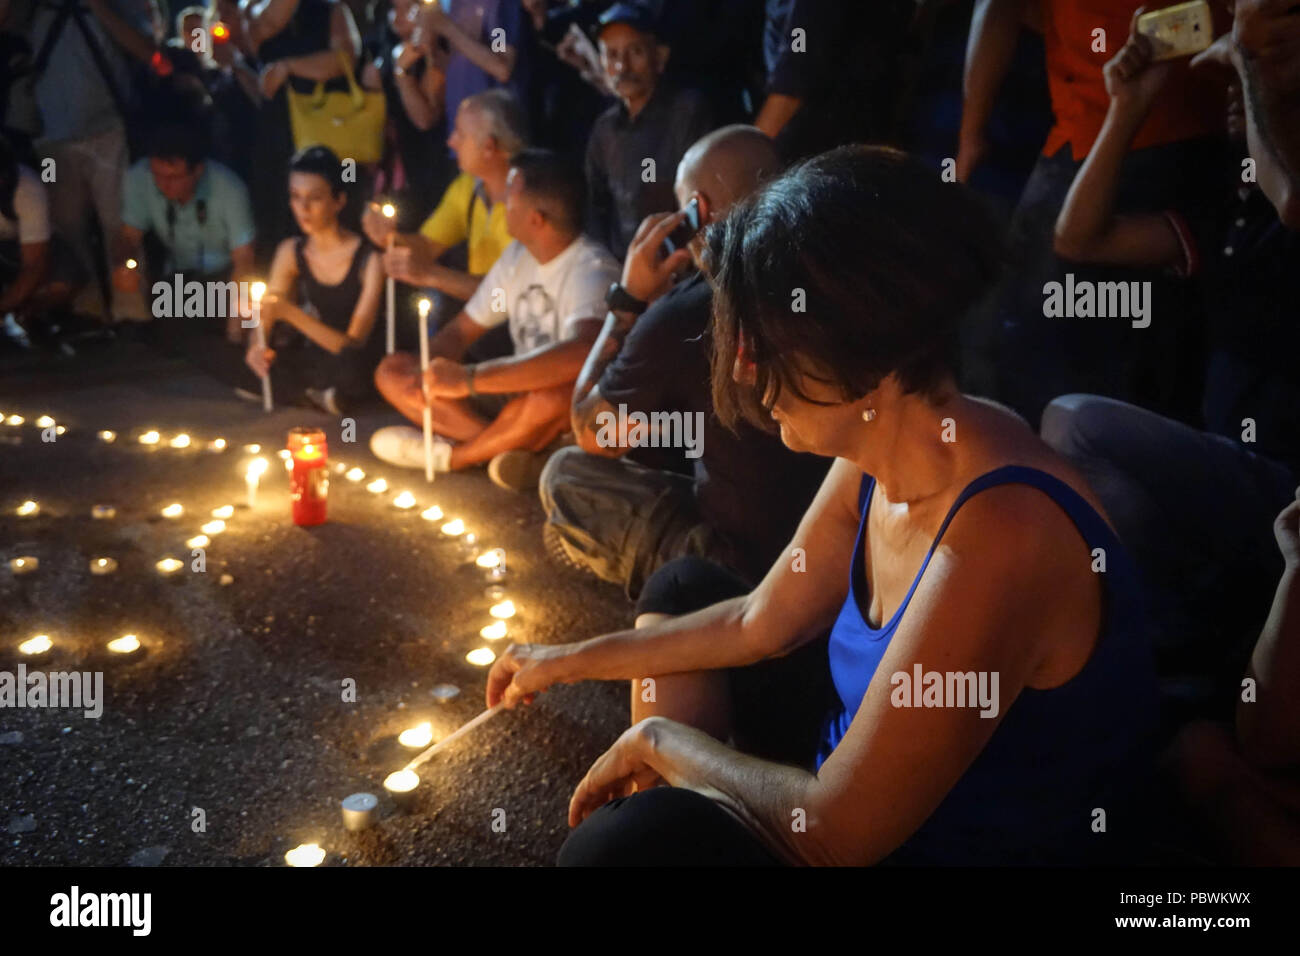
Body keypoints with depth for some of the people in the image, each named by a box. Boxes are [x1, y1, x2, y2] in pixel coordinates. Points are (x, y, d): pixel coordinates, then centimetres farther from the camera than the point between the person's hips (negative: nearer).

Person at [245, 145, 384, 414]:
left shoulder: (368, 259, -18)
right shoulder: (291, 252, 0)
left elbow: (353, 346, -22)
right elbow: (264, 320, 1)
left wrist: (290, 313, -34)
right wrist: (257, 348, -25)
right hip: (315, 356, 5)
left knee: (349, 365, -40)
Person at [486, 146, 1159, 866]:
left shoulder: (1000, 534, -33)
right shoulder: (876, 461, -7)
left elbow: (837, 832, -28)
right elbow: (759, 623, 9)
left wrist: (661, 739, -12)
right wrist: (570, 662, 15)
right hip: (862, 798, 9)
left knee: (629, 841, -26)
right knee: (681, 589, 16)